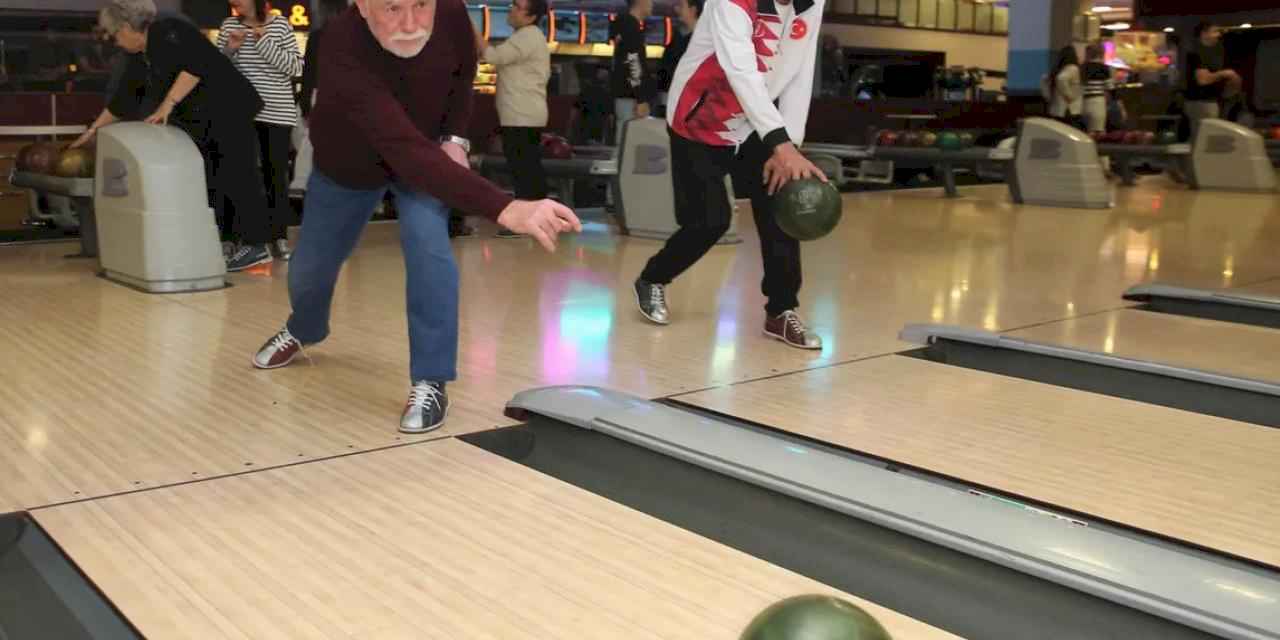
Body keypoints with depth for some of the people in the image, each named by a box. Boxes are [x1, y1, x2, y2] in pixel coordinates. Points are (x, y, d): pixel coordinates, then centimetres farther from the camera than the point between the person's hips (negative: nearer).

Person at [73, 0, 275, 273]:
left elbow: (197, 66, -25)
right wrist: (93, 131, 25)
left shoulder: (168, 32, -12)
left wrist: (168, 104, -23)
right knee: (207, 184, 8)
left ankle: (257, 247, -10)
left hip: (229, 109, -10)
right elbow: (122, 101, 22)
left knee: (239, 178, -10)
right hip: (199, 124, 10)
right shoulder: (140, 59, 16)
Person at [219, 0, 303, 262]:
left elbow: (295, 68, -8)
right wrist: (230, 49, -8)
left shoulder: (280, 25, -1)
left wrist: (264, 41, -13)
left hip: (277, 112, -2)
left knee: (276, 173, 3)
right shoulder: (229, 26, 6)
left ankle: (279, 236, 12)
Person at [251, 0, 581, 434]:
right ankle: (301, 331, 49)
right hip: (346, 162, -1)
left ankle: (430, 383, -12)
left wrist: (454, 137, -18)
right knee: (310, 265, 13)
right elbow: (405, 150, -55)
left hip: (427, 150, 1)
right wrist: (505, 209, -66)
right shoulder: (344, 49, -44)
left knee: (427, 244, -25)